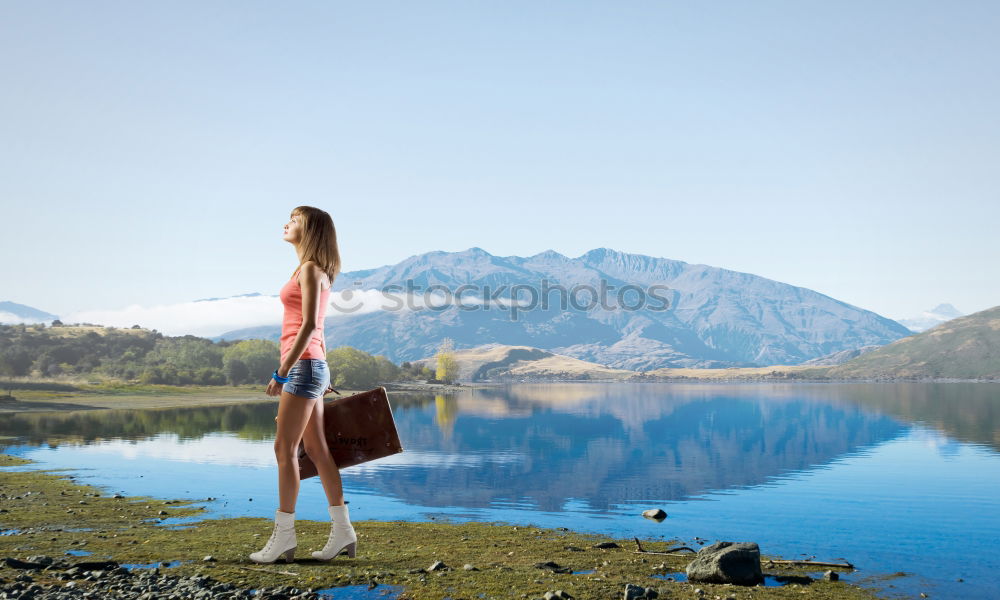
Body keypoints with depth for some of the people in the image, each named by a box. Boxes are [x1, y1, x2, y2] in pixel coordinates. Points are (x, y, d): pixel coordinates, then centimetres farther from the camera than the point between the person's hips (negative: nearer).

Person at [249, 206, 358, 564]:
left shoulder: (310, 269, -9)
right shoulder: (314, 271, 18)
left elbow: (308, 325, -18)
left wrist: (282, 371, -19)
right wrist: (323, 377, 22)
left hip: (303, 365, -9)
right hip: (312, 366, 9)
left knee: (285, 449, -5)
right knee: (316, 449, 9)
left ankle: (283, 537, 3)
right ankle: (342, 532, 13)